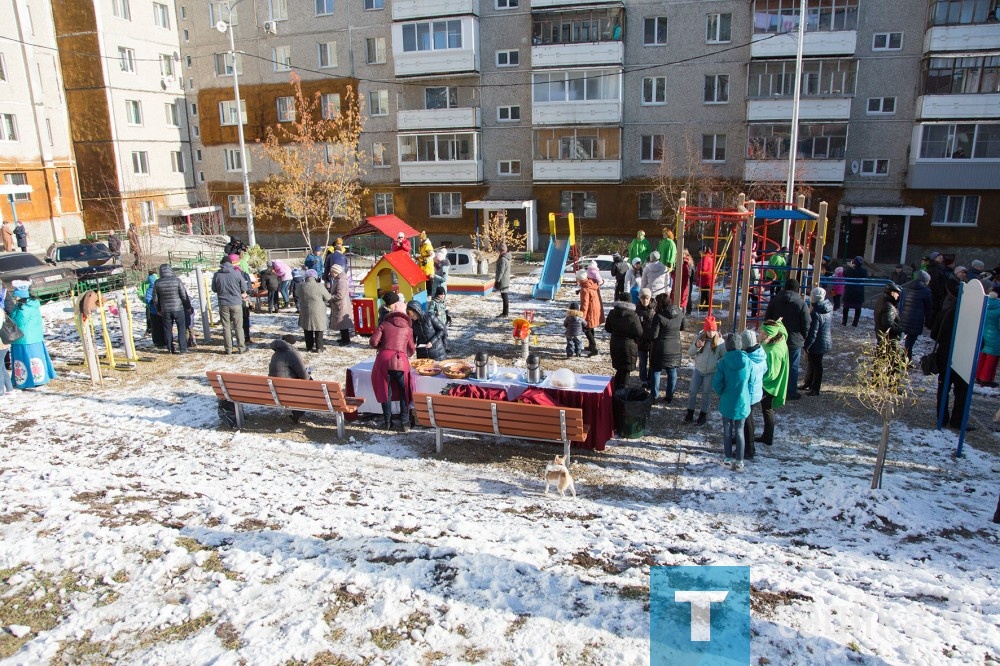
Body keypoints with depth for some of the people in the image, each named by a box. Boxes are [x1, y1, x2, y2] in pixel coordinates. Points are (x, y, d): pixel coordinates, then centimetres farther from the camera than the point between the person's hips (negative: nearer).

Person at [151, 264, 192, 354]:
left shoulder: (157, 283, -2)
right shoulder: (177, 280, -11)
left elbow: (155, 299, 4)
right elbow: (184, 296, -8)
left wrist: (158, 310, 18)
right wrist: (188, 306, 5)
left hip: (165, 310, 2)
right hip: (178, 309, -2)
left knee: (167, 330, 11)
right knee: (182, 328, 7)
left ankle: (170, 348, 15)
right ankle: (183, 348, 5)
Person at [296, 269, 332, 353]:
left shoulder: (301, 286, -6)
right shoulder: (320, 287, -14)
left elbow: (297, 295, 13)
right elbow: (328, 298, -5)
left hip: (305, 313, 2)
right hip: (318, 313, -2)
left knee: (307, 331, 17)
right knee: (318, 330, 10)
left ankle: (309, 346, 23)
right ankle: (318, 348, 12)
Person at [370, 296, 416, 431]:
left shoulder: (384, 324, 10)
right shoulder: (408, 327, 15)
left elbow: (373, 342, 1)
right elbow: (411, 349, 21)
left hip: (383, 360, 0)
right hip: (400, 361, 0)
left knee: (386, 392, 14)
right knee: (404, 393, 13)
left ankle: (387, 422, 20)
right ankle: (404, 423, 12)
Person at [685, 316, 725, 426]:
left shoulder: (720, 341, -11)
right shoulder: (699, 338, -5)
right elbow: (690, 353, -4)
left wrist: (718, 364, -24)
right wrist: (696, 346, -22)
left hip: (711, 372, -2)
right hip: (698, 370, 2)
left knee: (706, 394, 9)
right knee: (692, 392, 7)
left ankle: (703, 415, 25)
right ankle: (690, 413, 21)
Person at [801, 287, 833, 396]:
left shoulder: (816, 314, -27)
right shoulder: (829, 308, -4)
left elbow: (812, 333, -24)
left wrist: (806, 345, -15)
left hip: (818, 344, -8)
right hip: (826, 341, 8)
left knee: (816, 365, 5)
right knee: (812, 363, 21)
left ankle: (815, 389, 18)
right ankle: (808, 383, 36)